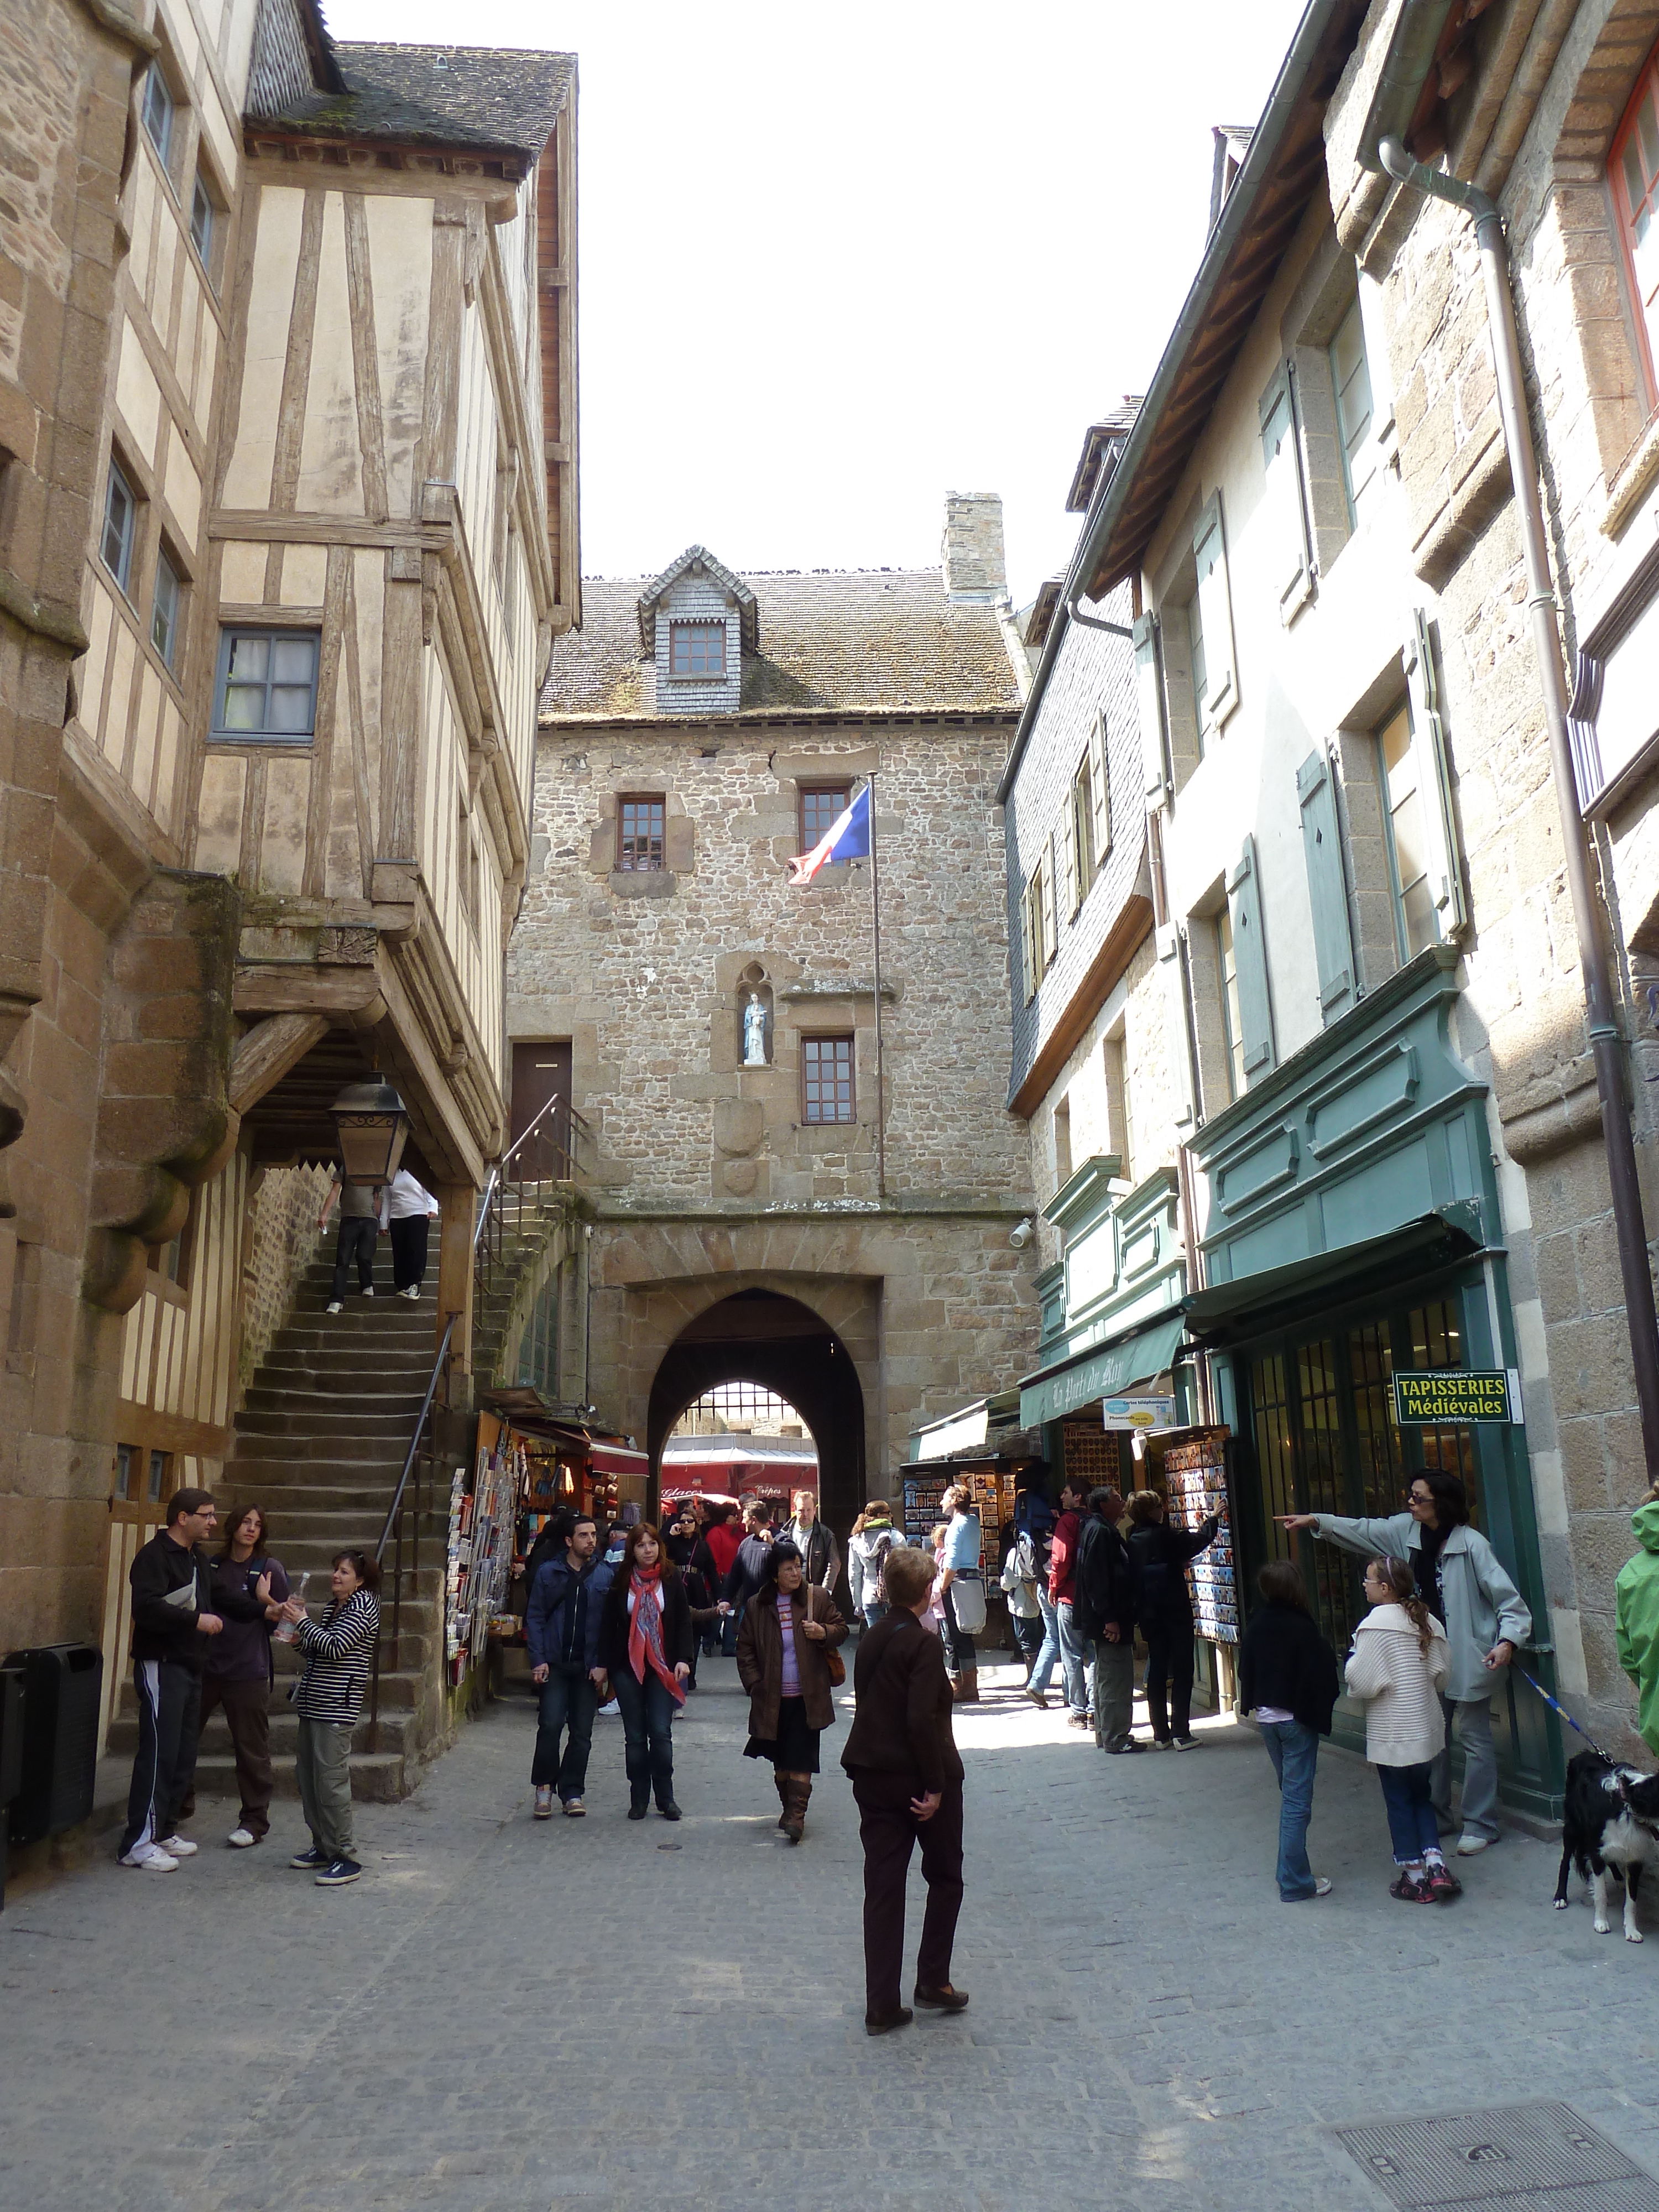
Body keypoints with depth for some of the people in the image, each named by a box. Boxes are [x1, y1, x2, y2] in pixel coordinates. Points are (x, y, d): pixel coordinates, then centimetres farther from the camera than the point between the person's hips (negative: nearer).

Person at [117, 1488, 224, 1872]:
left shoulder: (200, 1559, 17)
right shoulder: (154, 1555, -11)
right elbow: (147, 1607, -24)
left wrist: (215, 1620, 8)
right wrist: (195, 1620, -22)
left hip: (191, 1667, 9)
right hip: (161, 1665, -9)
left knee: (184, 1755, 11)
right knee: (159, 1753, -9)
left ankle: (164, 1831, 21)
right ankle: (138, 1843, -2)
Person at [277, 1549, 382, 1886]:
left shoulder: (363, 1605, -9)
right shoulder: (332, 1606, 18)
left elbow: (335, 1647, -18)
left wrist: (303, 1621, -9)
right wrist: (299, 1635, 2)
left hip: (337, 1706, -9)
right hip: (314, 1703, 9)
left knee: (331, 1781, -10)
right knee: (307, 1777, 12)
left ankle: (346, 1859, -5)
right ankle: (323, 1847, 24)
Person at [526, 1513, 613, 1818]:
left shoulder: (606, 1575, 2)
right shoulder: (548, 1573, 2)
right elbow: (535, 1617, 3)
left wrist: (603, 1663, -6)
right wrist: (539, 1660, -6)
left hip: (588, 1666, 1)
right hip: (555, 1663, -1)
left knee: (582, 1733, 5)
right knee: (551, 1724, -11)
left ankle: (572, 1793, 18)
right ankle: (544, 1788, 6)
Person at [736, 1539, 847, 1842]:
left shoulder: (818, 1598, -2)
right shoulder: (756, 1606, 1)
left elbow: (841, 1629, 8)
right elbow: (745, 1648, 7)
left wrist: (824, 1633, -14)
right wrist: (754, 1684, -2)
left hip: (807, 1697, -2)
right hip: (772, 1699, 2)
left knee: (801, 1759, -6)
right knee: (780, 1760, 13)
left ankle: (797, 1815, -3)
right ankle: (788, 1809, 30)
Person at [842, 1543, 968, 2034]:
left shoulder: (870, 1640, 5)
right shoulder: (923, 1645, -17)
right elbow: (921, 1720, -23)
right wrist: (934, 1786, -18)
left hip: (872, 1776, 6)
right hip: (920, 1777, -6)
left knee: (882, 1887, 8)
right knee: (945, 1878, 16)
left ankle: (882, 2006, 10)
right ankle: (933, 1981, 19)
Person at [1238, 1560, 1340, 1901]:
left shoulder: (1255, 1625, 1)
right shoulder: (1301, 1629, -18)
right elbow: (1321, 1675, -16)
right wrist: (1320, 1713, -4)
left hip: (1266, 1717, 7)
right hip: (1297, 1719, -7)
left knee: (1290, 1793, 19)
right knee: (1297, 1799, -2)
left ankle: (1294, 1872, 24)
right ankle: (1295, 1882, 0)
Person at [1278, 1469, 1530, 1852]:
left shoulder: (1471, 1544, -18)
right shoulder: (1407, 1530, -1)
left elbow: (1508, 1598, -16)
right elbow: (1363, 1531, 8)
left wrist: (1507, 1641, -27)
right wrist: (1315, 1521, 1)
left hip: (1467, 1658, -7)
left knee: (1474, 1738, 4)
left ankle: (1480, 1825, 15)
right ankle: (1436, 1817, 27)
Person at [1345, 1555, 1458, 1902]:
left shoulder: (1377, 1623, -19)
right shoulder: (1427, 1621, 2)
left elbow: (1362, 1682, -19)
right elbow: (1443, 1675, 8)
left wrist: (1352, 1663, 1)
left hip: (1393, 1735, -6)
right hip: (1429, 1727, 7)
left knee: (1399, 1802, 7)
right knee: (1421, 1796, 20)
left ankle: (1413, 1877, 14)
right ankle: (1435, 1864, 10)